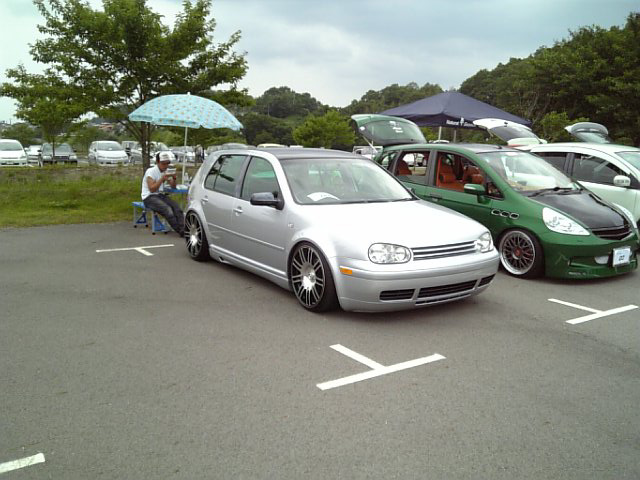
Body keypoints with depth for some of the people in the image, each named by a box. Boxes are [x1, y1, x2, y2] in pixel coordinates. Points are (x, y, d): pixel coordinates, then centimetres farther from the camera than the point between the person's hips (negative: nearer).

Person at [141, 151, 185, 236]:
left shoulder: (166, 172, 11)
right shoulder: (151, 171, -10)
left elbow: (173, 187, 11)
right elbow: (152, 189, -19)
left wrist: (174, 178, -9)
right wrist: (162, 179, -25)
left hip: (161, 195, 6)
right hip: (149, 197, -6)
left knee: (177, 208, -22)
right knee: (167, 209, -31)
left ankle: (183, 229, -33)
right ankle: (180, 232, -32)